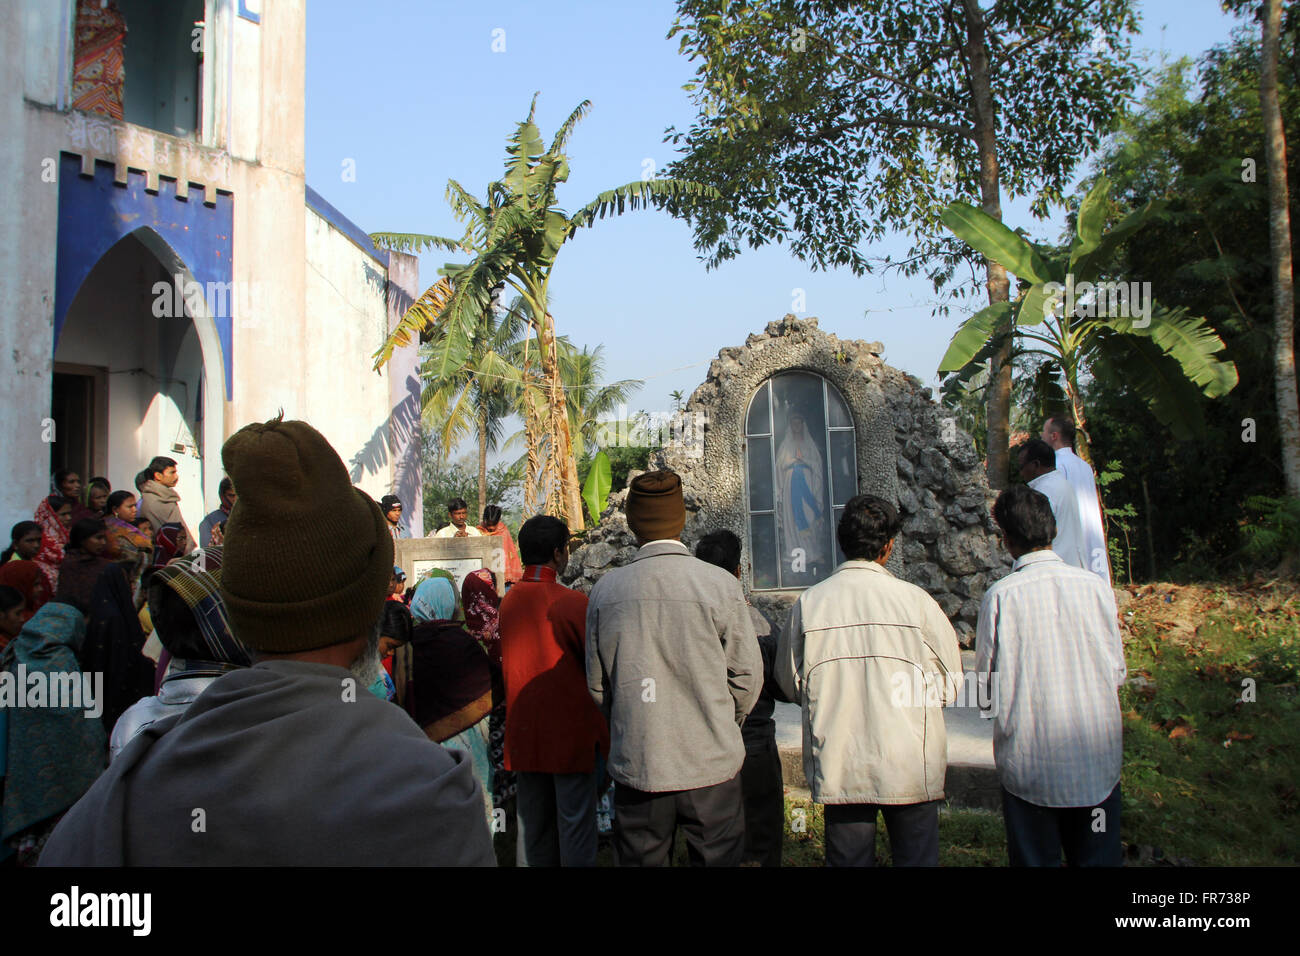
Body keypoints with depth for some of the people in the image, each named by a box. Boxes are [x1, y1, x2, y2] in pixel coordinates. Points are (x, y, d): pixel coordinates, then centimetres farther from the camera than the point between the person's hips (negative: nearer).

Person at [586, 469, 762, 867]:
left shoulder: (605, 589, -5)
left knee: (638, 859, 16)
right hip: (712, 765, -1)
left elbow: (597, 684, 4)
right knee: (716, 859, 13)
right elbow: (746, 675, -3)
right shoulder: (720, 585, -11)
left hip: (635, 767, 2)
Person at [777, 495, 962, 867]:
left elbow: (790, 683, 5)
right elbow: (951, 683, 0)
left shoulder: (808, 602, -7)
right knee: (916, 857, 14)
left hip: (839, 771, 1)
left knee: (847, 858, 14)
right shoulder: (914, 599, -11)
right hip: (909, 767, -1)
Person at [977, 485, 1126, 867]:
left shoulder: (1000, 596, -14)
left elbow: (987, 693, -9)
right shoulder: (1096, 586, -6)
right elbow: (1116, 673, 4)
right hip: (1098, 764, 3)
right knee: (1097, 858, 16)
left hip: (1029, 766, -2)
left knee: (1035, 858, 11)